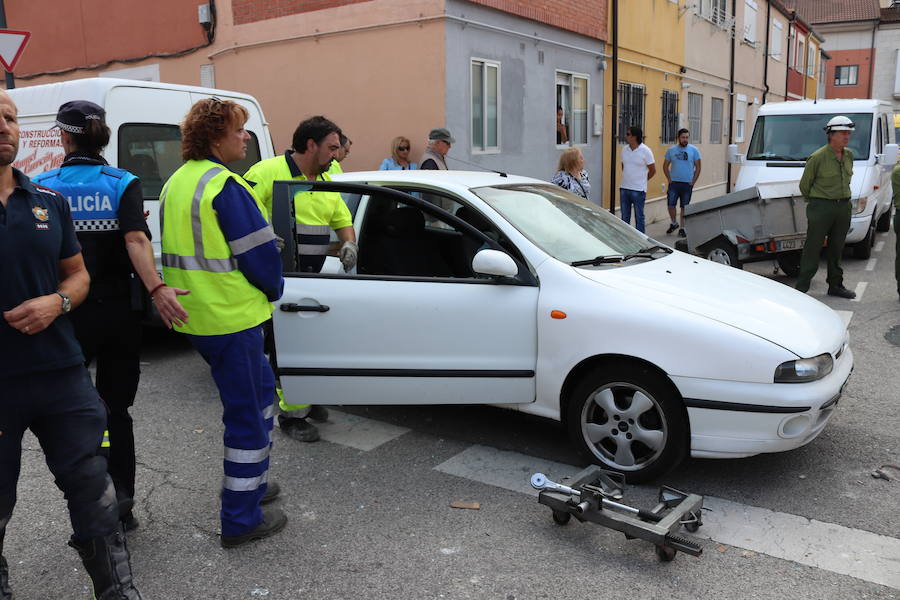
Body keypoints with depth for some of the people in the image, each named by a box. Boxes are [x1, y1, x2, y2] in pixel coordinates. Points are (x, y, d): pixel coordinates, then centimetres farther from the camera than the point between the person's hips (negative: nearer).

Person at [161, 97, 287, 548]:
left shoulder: (175, 183, 12)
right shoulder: (224, 186, -18)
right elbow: (259, 252, -17)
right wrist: (274, 289, 3)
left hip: (193, 314, 9)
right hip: (230, 316, -9)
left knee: (260, 388, 24)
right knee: (246, 415, 2)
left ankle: (251, 481, 34)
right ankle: (240, 519, 11)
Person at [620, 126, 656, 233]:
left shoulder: (645, 151, -9)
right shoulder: (624, 150, 6)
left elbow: (652, 170, -2)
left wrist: (641, 180, 7)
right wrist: (627, 178, 13)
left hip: (638, 190, -5)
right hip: (624, 188, 5)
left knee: (639, 216, 2)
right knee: (625, 216, 12)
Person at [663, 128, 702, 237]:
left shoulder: (694, 150, 0)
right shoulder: (671, 150, 3)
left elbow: (698, 167, 3)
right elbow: (665, 166, 10)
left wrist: (693, 181, -3)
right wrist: (669, 179, -1)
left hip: (687, 184, -1)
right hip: (674, 183, 1)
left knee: (684, 207, 4)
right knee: (670, 205, -2)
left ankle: (682, 228, 12)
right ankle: (673, 223, 23)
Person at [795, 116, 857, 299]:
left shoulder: (849, 155, 8)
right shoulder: (817, 157, -13)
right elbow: (804, 184, -3)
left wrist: (843, 198, 18)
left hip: (843, 206, 6)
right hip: (821, 207, -6)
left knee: (836, 249, 14)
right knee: (812, 249, -5)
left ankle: (835, 285, 23)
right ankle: (801, 287, -1)